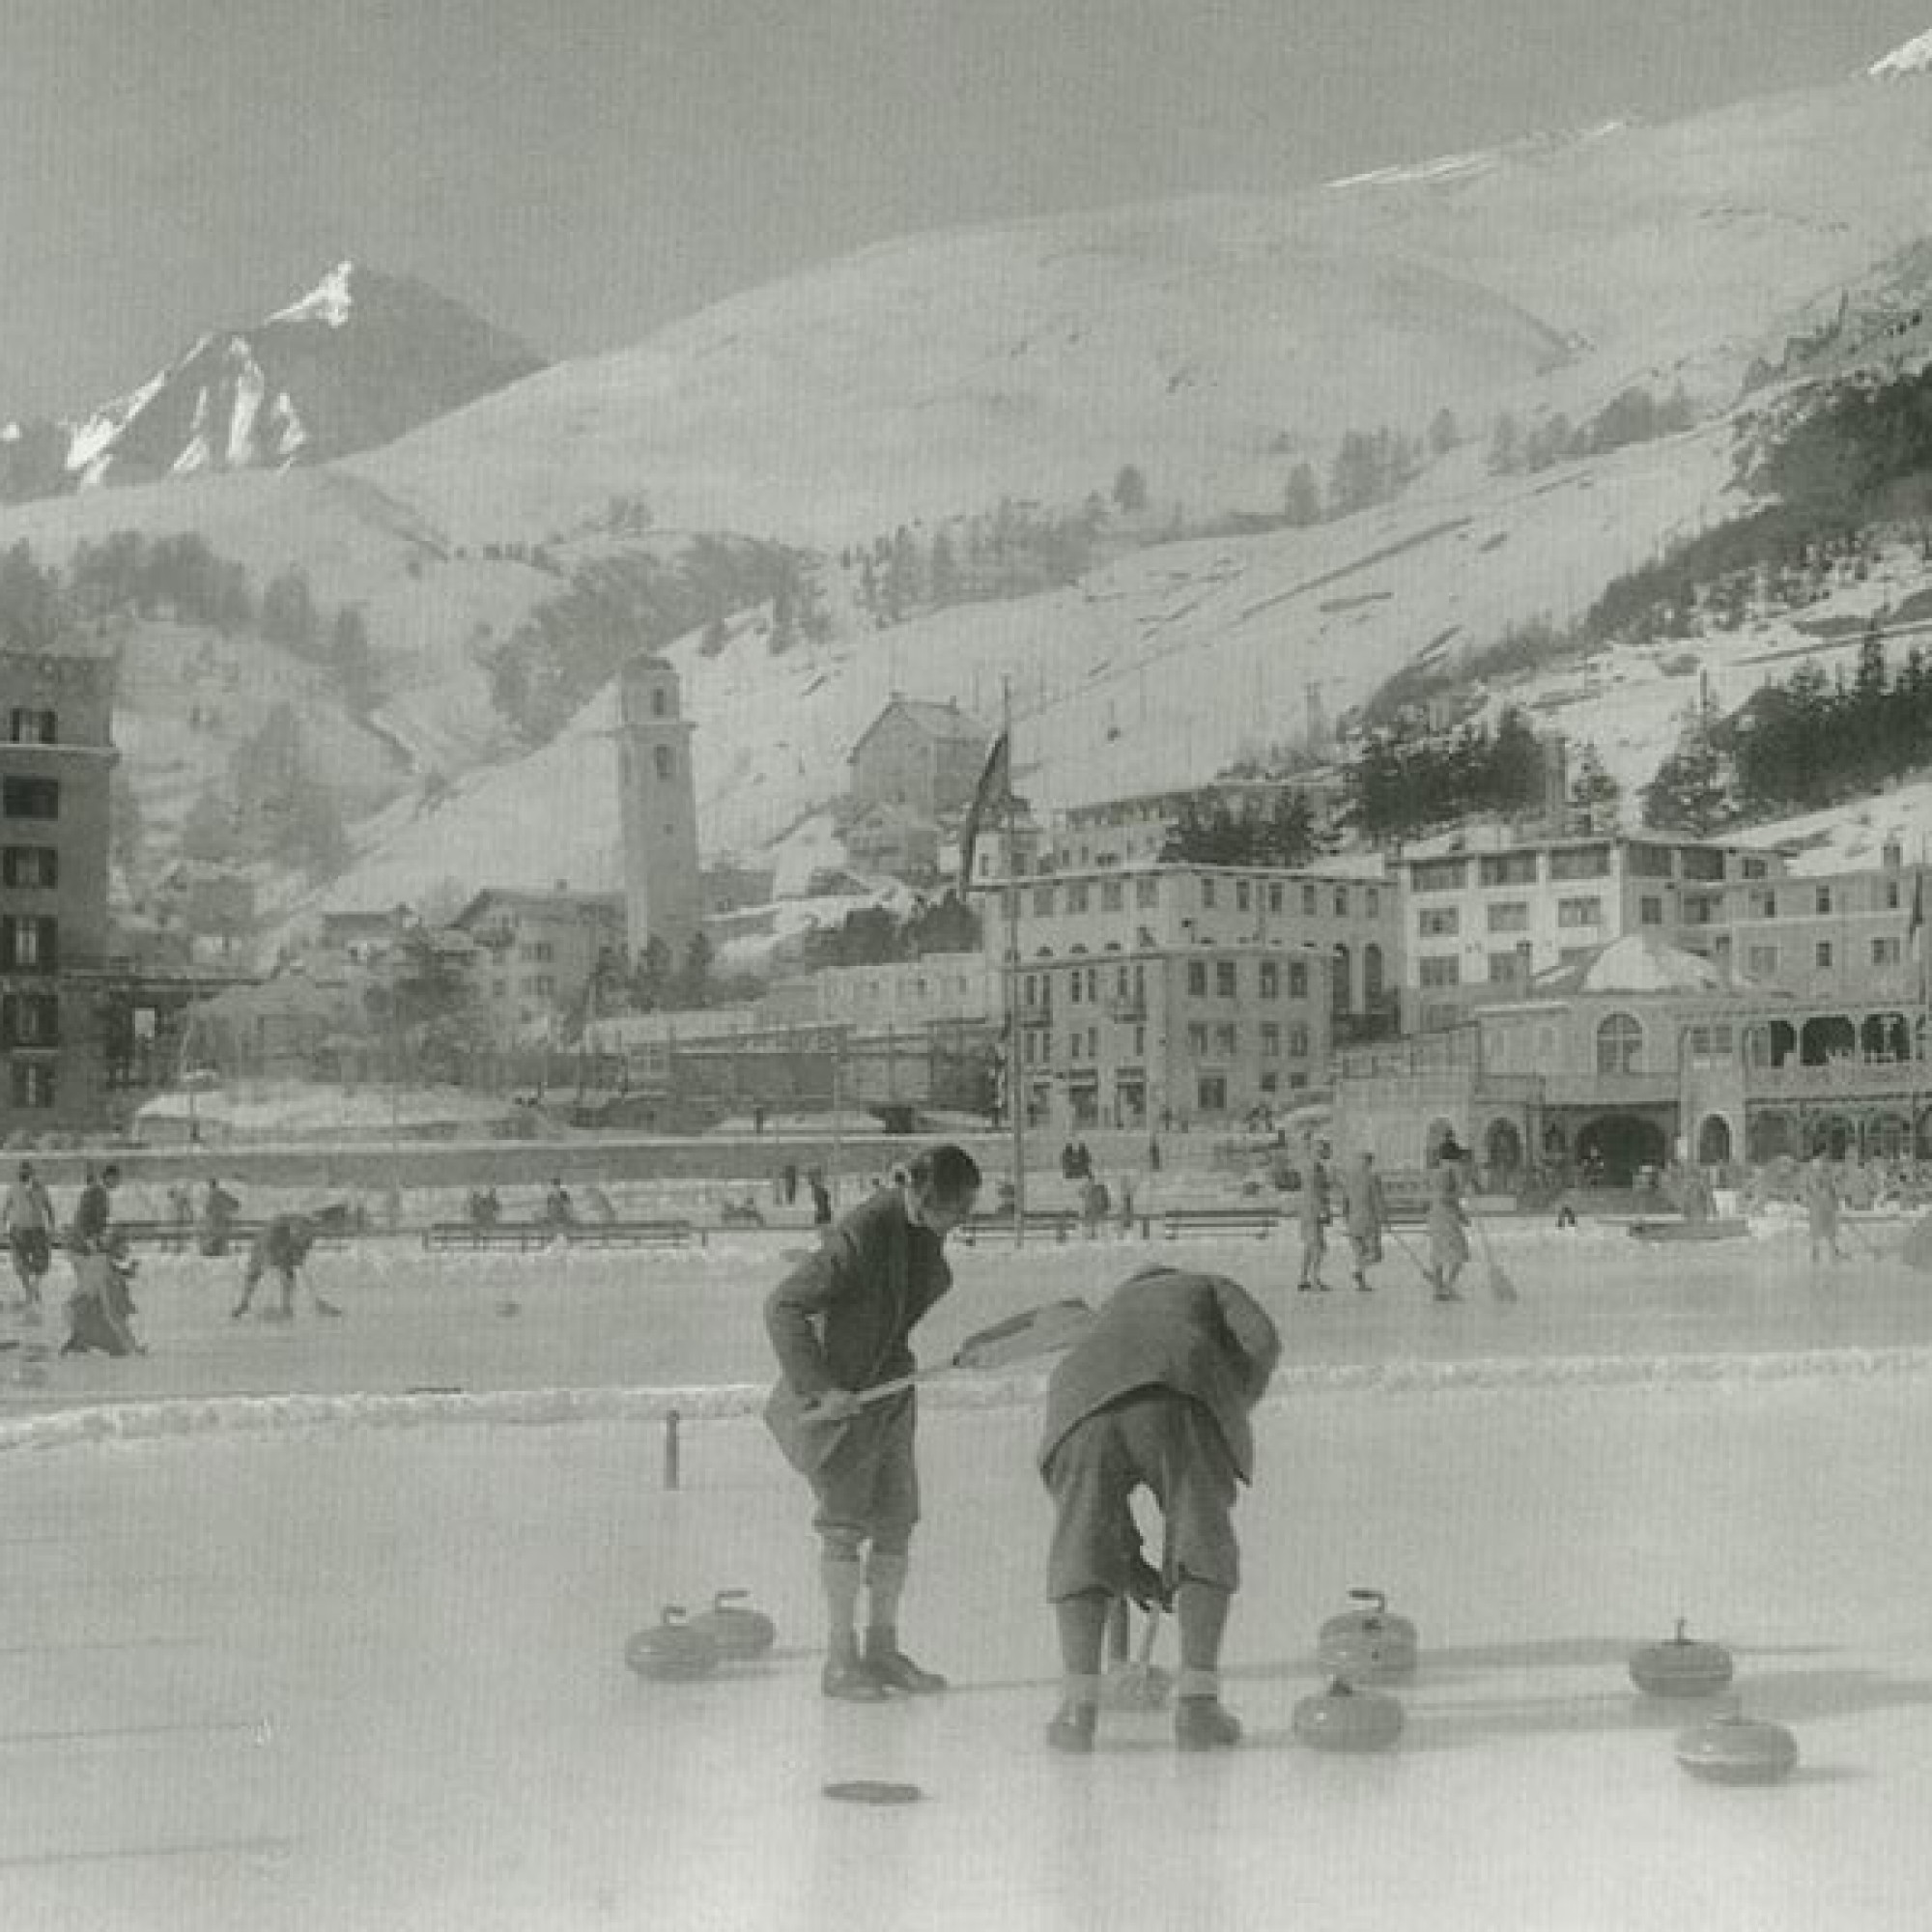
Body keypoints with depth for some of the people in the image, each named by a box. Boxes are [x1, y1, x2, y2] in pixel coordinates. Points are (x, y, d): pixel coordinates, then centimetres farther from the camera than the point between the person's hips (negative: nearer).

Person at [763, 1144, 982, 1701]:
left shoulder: (925, 1230, -4)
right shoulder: (862, 1235, -28)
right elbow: (783, 1306, -26)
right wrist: (820, 1386, -27)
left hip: (891, 1383, 8)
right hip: (839, 1392, -8)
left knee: (896, 1518, 9)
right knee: (846, 1523, -3)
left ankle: (882, 1650, 19)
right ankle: (840, 1661, 6)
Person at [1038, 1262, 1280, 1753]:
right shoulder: (1212, 1288, 35)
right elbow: (1262, 1341, 10)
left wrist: (1132, 1565, 41)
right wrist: (1232, 1418, 23)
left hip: (1084, 1407, 3)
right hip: (1178, 1401, -3)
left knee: (1081, 1554, 14)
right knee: (1204, 1547, 11)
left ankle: (1078, 1704, 2)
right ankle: (1196, 1703, 4)